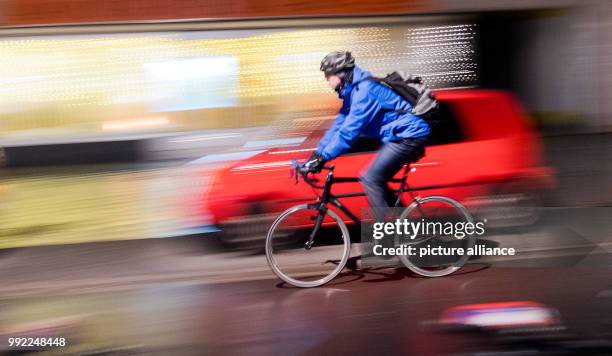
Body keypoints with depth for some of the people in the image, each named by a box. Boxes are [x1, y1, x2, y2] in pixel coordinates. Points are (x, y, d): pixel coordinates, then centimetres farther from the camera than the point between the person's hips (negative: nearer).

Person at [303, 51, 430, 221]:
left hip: (408, 136, -10)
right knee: (376, 181, 13)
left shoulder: (364, 91, -22)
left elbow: (349, 131, -26)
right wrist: (317, 153, 6)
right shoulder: (353, 90, 10)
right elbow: (339, 123, 11)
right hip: (402, 135, 10)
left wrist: (322, 158, -24)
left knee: (371, 179, -13)